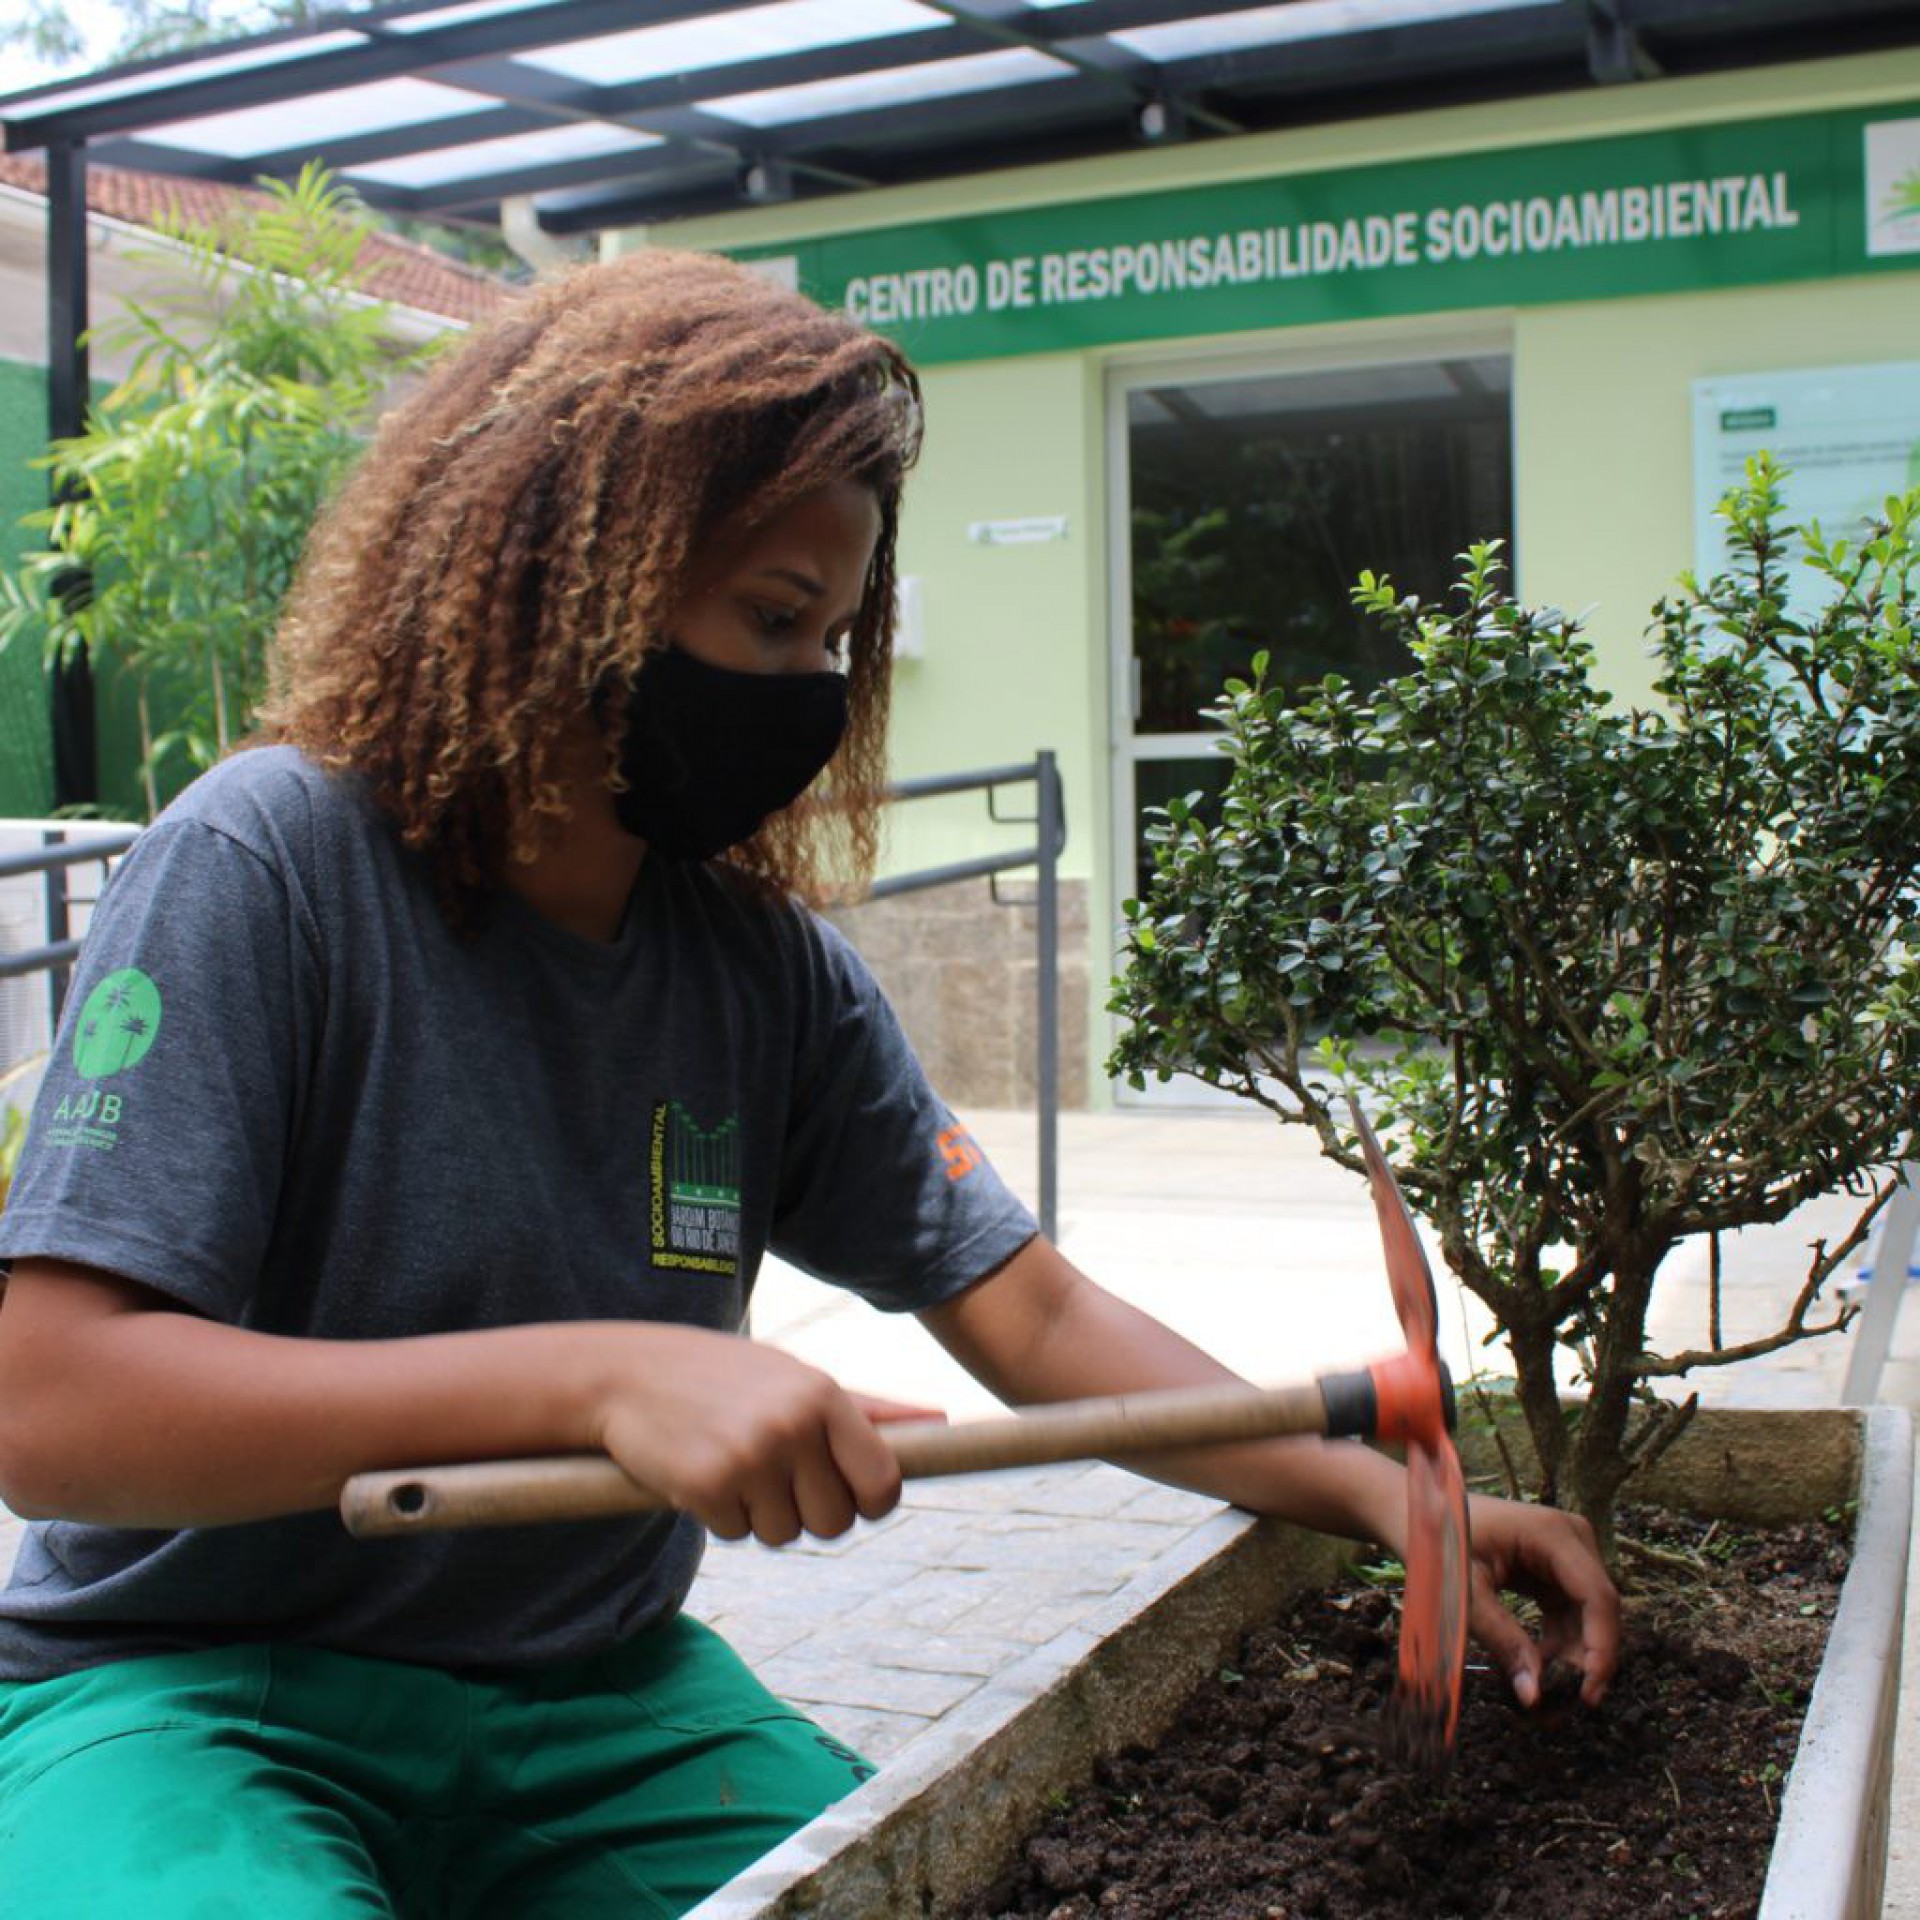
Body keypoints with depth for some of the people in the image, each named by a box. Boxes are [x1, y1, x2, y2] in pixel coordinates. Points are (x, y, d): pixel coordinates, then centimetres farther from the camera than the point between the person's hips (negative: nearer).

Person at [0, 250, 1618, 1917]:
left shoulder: (773, 969, -1)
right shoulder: (267, 871, -17)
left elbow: (1032, 1311, 2)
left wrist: (1379, 1493, -10)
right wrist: (599, 1377, -32)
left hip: (596, 1698, 5)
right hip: (187, 1697, -4)